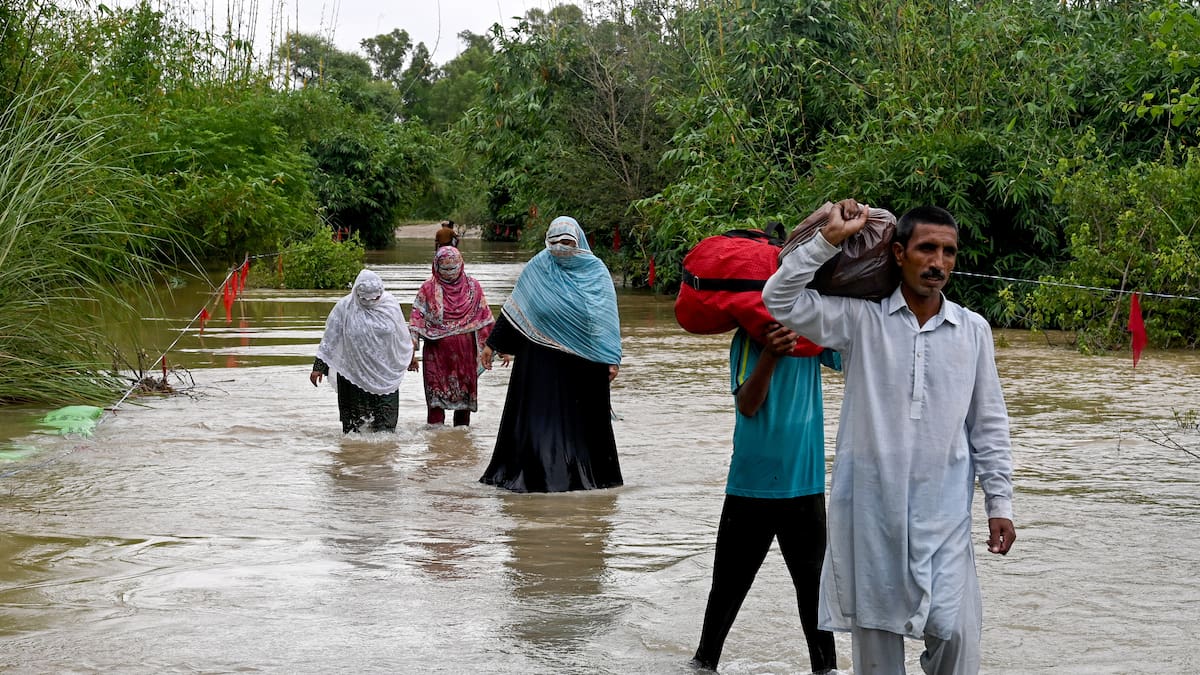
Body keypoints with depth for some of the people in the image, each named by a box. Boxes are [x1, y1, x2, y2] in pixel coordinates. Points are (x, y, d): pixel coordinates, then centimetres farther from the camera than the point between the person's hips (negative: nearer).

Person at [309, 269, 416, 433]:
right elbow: (329, 339, -1)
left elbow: (403, 333, 15)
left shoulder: (391, 303, -1)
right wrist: (318, 366, -4)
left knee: (386, 421, 0)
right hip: (354, 371, -1)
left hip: (385, 373, 1)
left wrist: (410, 356, 24)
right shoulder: (344, 307, -7)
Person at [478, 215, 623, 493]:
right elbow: (513, 309, 7)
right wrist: (492, 345, 6)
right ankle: (531, 476, 5)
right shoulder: (537, 268, 1)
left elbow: (607, 319, 0)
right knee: (537, 416, -1)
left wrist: (612, 359, -6)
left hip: (583, 362, 0)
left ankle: (586, 475, 17)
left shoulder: (596, 271, 1)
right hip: (541, 359, 0)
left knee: (582, 418, 6)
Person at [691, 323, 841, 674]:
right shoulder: (748, 338, -8)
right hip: (751, 484, -2)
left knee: (812, 584, 5)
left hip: (805, 486, 2)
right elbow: (747, 405, -18)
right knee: (729, 585, 9)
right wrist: (769, 355, -35)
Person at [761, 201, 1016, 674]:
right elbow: (780, 299, -8)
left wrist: (999, 502, 6)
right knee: (874, 633, 8)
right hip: (870, 505, -1)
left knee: (956, 632, -7)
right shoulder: (861, 320, 0)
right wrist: (830, 238, -11)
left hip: (943, 510, 1)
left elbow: (989, 425, 9)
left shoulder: (973, 330, 5)